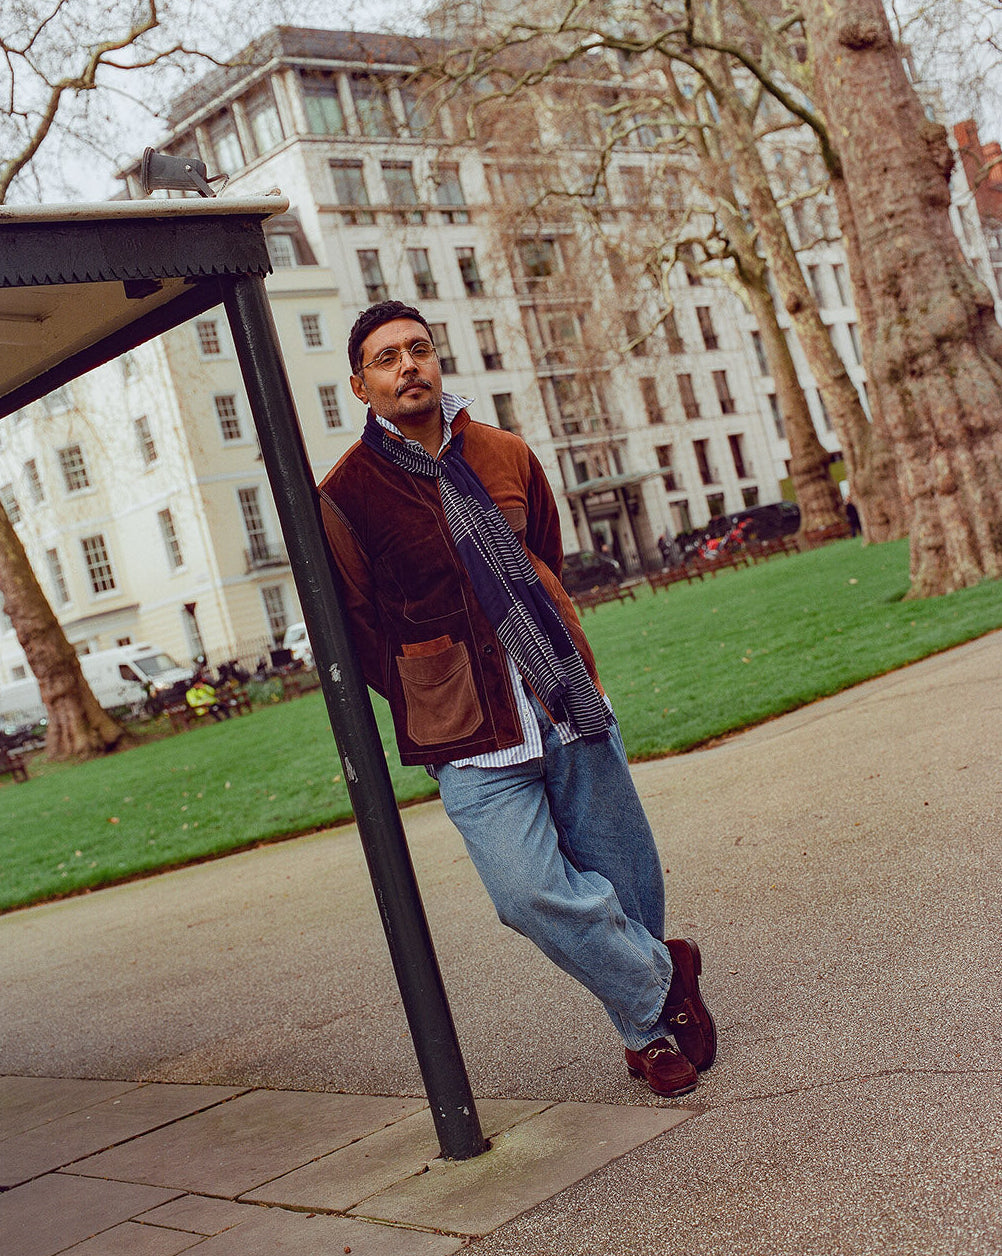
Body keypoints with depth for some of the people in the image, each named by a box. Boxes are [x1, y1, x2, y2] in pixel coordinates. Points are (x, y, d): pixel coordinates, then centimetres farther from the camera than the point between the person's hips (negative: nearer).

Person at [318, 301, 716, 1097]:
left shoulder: (507, 456, 9)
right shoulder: (345, 498, -5)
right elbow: (360, 638, 1)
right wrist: (446, 707, 4)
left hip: (570, 710, 4)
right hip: (473, 738, -4)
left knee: (628, 882, 7)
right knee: (532, 892, -18)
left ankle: (649, 1028, 29)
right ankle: (662, 979, 6)